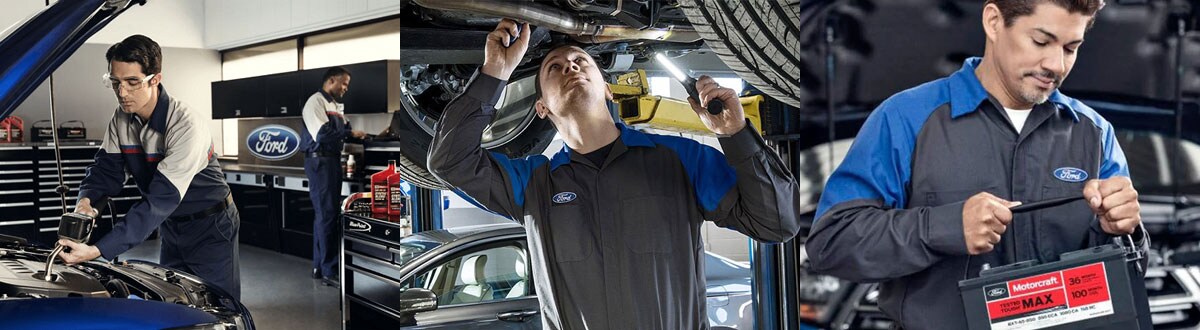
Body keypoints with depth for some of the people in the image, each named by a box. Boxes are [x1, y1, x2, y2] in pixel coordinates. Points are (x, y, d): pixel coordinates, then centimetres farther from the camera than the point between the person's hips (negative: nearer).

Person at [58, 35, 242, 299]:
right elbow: (107, 169, 0)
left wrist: (97, 251, -40)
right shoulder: (122, 119, -5)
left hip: (211, 227, -7)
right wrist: (87, 199, -26)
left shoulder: (188, 125, -30)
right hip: (171, 224, 7)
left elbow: (159, 201, -35)